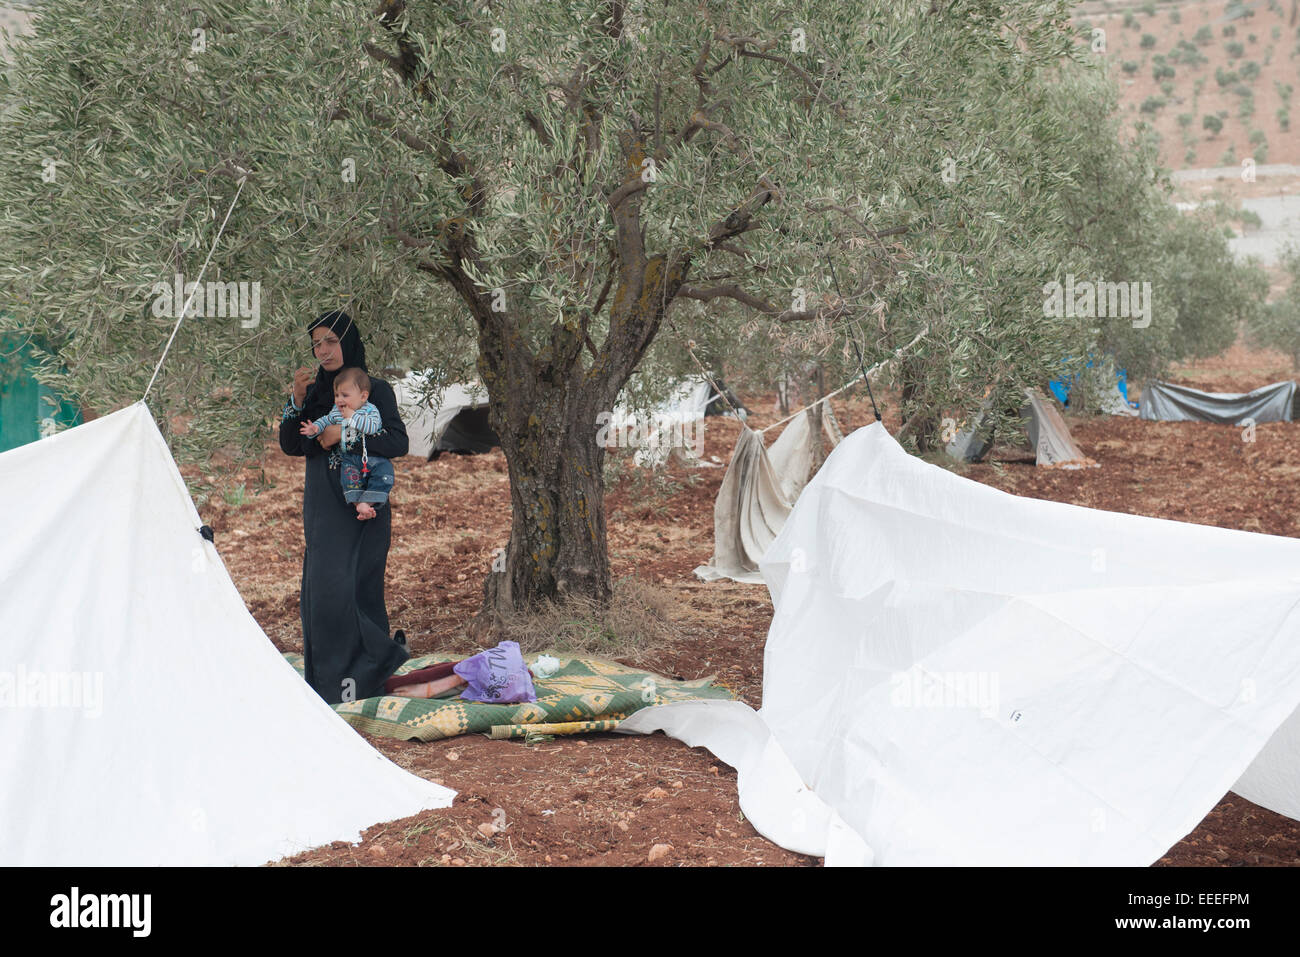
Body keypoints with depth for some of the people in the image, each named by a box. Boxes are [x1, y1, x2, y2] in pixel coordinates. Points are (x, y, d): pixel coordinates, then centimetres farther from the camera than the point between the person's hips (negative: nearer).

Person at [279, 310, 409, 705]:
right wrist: (297, 400, -9)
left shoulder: (376, 389, -3)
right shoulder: (316, 391, 12)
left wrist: (346, 432, -21)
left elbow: (399, 442, -14)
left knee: (340, 589, -14)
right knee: (320, 593, 5)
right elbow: (291, 446, 3)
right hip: (321, 507, 6)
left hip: (359, 506, -6)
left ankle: (355, 680, -3)